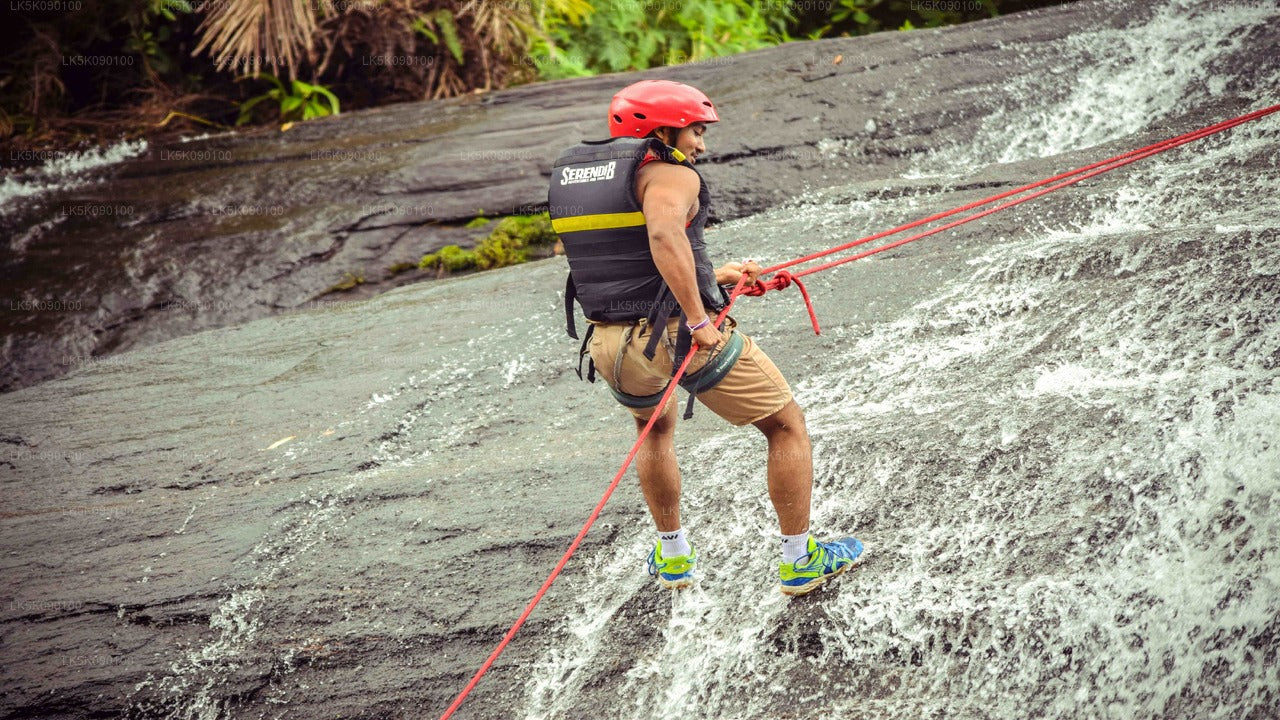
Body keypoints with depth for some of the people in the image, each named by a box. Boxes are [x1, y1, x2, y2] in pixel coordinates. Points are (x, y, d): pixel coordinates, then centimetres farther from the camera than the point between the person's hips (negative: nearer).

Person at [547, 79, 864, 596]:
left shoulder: (568, 178, 13)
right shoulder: (670, 176, -11)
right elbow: (664, 234, -33)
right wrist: (698, 319, -30)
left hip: (608, 344, 7)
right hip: (685, 337, -7)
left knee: (655, 426, 37)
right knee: (786, 425, 13)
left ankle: (673, 557, 42)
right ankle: (799, 561, 19)